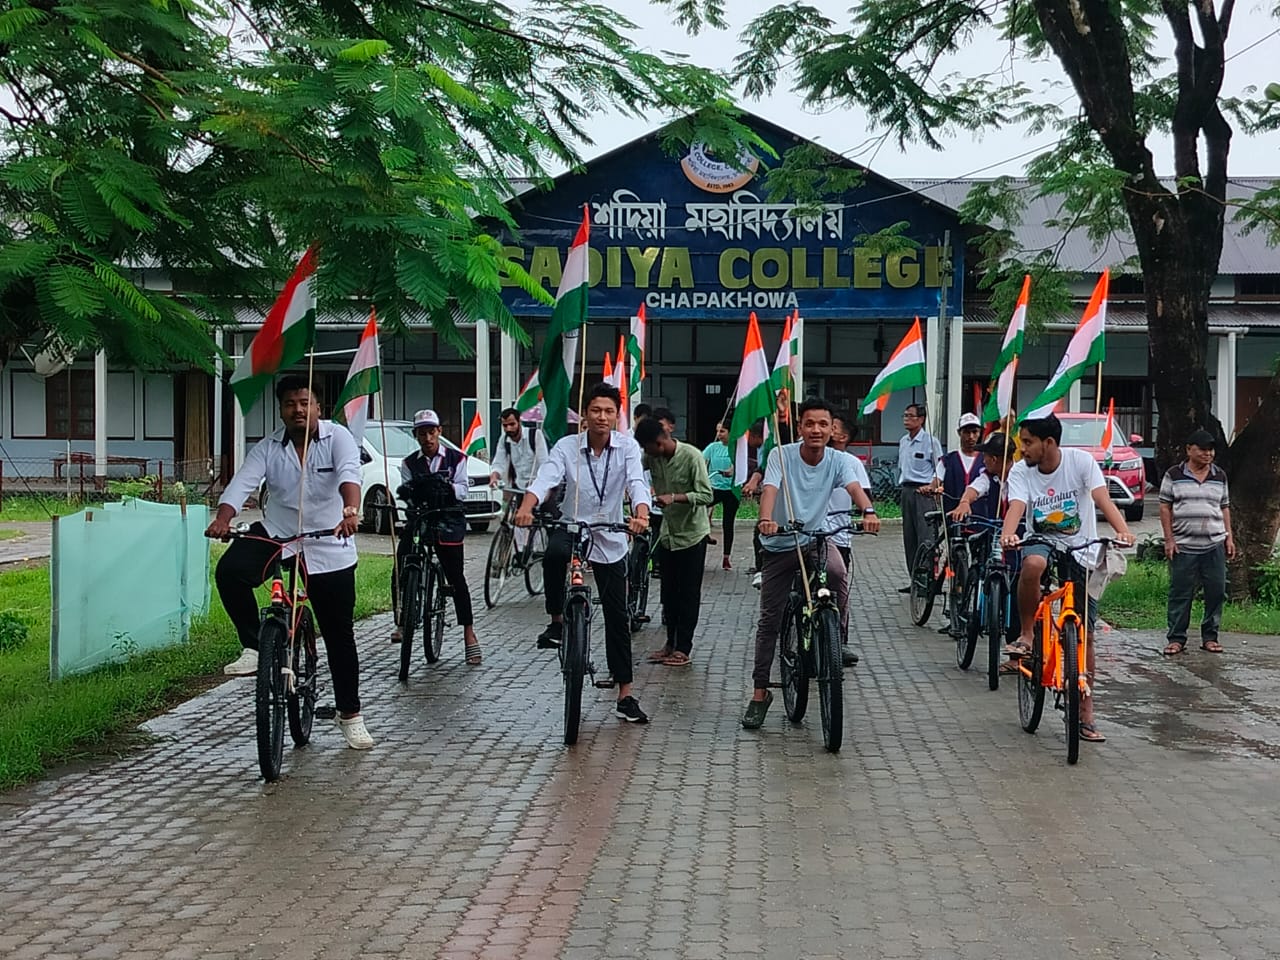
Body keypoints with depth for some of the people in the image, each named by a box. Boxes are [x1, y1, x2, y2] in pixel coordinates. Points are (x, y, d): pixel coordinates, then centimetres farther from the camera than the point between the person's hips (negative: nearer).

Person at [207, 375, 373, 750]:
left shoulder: (337, 437, -9)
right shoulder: (268, 448, -1)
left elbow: (349, 474, -26)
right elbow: (242, 483, -13)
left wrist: (350, 511, -46)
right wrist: (222, 519, -32)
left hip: (329, 548, -2)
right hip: (275, 534, 2)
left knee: (339, 635, 4)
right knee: (229, 572, -27)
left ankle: (350, 715, 18)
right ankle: (254, 647, -8)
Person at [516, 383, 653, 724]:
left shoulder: (628, 447, -8)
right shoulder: (567, 446, -9)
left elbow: (637, 483, -23)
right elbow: (544, 479, -24)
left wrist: (640, 515, -45)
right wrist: (526, 507, -45)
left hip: (610, 539, 1)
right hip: (571, 528, -1)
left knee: (617, 617, 4)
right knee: (554, 553, -38)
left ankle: (625, 695, 12)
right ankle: (557, 621, -16)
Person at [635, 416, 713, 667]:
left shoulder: (691, 456, -19)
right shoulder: (651, 457, -2)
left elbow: (706, 495, -23)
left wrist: (674, 498, -34)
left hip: (692, 533, -6)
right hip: (667, 533, 6)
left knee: (688, 594, 0)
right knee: (668, 592, 11)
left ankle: (683, 648, 6)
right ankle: (671, 643, 21)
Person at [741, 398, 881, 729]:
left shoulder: (838, 460, -7)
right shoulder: (781, 456, -12)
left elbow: (854, 487, -25)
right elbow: (769, 489, -27)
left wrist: (868, 511, -47)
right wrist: (766, 518, -48)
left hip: (816, 539, 0)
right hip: (780, 544, 0)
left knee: (837, 571, -35)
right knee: (769, 620, 2)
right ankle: (760, 693, 13)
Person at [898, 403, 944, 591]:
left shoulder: (930, 441, -7)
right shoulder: (903, 441, 14)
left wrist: (931, 486, -16)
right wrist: (902, 488, 14)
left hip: (923, 492, -7)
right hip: (906, 491, 8)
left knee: (925, 537, -12)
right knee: (909, 538, 9)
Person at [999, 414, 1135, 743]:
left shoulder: (1081, 461, -12)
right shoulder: (1020, 472, -9)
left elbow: (1103, 499, -24)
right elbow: (1016, 507, -25)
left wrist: (1122, 530, -43)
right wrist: (1007, 535, -48)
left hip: (1082, 552, 0)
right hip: (1041, 542, 0)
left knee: (1084, 634, 0)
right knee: (1033, 563, -40)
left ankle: (1085, 713, 11)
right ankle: (1026, 635, -19)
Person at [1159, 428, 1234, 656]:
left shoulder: (1220, 476, 11)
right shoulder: (1174, 475, 1)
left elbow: (1225, 508, 16)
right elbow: (1165, 507, 1)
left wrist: (1229, 537, 8)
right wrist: (1169, 539, -5)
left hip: (1214, 545, 3)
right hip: (1183, 546, -3)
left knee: (1216, 592, 4)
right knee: (1180, 593, 1)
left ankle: (1210, 637, 16)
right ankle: (1176, 638, 8)